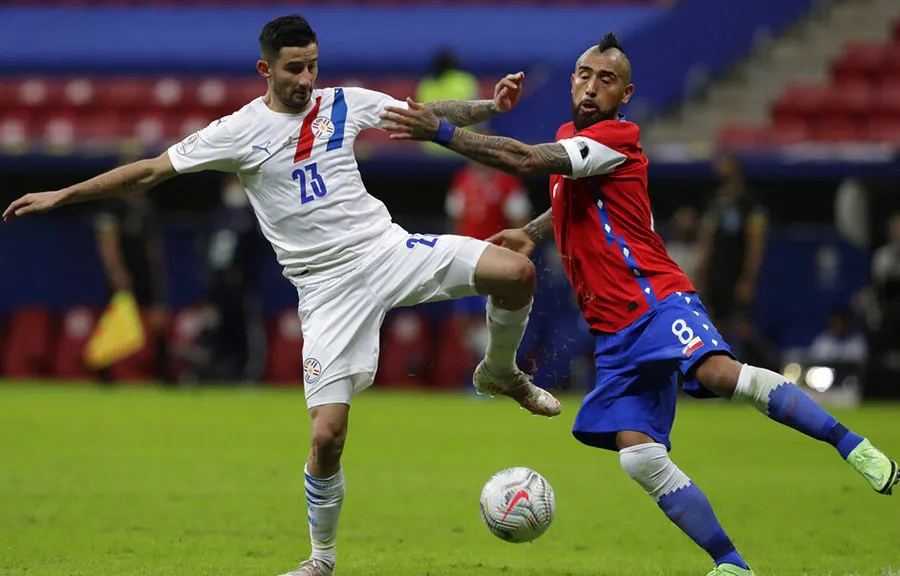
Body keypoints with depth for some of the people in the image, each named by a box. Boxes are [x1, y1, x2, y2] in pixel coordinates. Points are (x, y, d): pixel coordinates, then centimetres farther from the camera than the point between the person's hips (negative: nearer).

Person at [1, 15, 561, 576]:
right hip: (327, 285, -2)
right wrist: (62, 195, -1)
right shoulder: (239, 132, -2)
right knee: (327, 434, -11)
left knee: (516, 271, -21)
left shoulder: (345, 104, 6)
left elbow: (429, 114, 14)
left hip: (385, 250, 2)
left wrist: (491, 106, -3)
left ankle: (499, 373, 11)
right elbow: (149, 172, 1)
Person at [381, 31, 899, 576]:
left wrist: (442, 132, -22)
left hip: (658, 300, -8)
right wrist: (530, 233, 21)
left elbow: (527, 160, -23)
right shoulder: (571, 137, 18)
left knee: (720, 372, -37)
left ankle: (851, 445, -30)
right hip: (617, 331, 8)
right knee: (640, 456, -9)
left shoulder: (616, 138, -10)